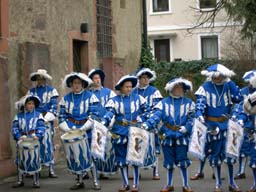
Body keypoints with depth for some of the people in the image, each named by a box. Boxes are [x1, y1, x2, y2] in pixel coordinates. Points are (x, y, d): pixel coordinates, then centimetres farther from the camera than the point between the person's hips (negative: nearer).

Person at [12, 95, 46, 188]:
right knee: (20, 160, 5)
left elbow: (41, 127, -6)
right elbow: (15, 128, 1)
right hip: (22, 141, 2)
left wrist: (38, 135, -23)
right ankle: (20, 180, 17)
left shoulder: (38, 115, 3)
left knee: (35, 160, -4)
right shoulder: (19, 116, 7)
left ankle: (36, 181, 3)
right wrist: (19, 136, -16)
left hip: (34, 140, -2)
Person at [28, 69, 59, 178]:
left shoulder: (51, 90, 7)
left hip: (47, 121, -2)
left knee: (48, 144, -4)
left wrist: (46, 119, -10)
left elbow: (54, 107, 1)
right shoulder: (31, 91, 14)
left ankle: (51, 170, -3)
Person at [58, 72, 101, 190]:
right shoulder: (65, 99, 8)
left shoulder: (90, 97, -2)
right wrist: (67, 129, -9)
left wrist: (83, 129, -16)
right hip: (71, 132, 3)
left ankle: (95, 181, 4)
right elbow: (62, 116, 6)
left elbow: (94, 116, -8)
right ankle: (79, 181, 18)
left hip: (87, 131, -3)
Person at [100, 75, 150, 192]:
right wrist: (103, 123, -31)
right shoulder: (114, 101, 1)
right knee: (122, 159, 6)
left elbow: (147, 111, 10)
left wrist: (139, 120, -5)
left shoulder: (138, 98, 4)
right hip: (120, 134, 1)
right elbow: (109, 113, -13)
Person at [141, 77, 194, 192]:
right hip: (167, 135, 1)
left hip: (182, 136, -1)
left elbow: (191, 119, 2)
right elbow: (156, 115, -13)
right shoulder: (164, 103, -1)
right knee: (169, 161, 10)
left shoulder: (188, 103, 2)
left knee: (182, 161, -1)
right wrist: (148, 124, -30)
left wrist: (186, 128, -16)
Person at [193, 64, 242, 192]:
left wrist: (230, 82, -15)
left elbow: (238, 99, -11)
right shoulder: (205, 88, -8)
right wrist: (200, 116, -32)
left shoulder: (227, 86, 1)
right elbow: (199, 106, -14)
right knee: (215, 155, 7)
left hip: (227, 125, 2)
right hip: (212, 126, -2)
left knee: (230, 153, 5)